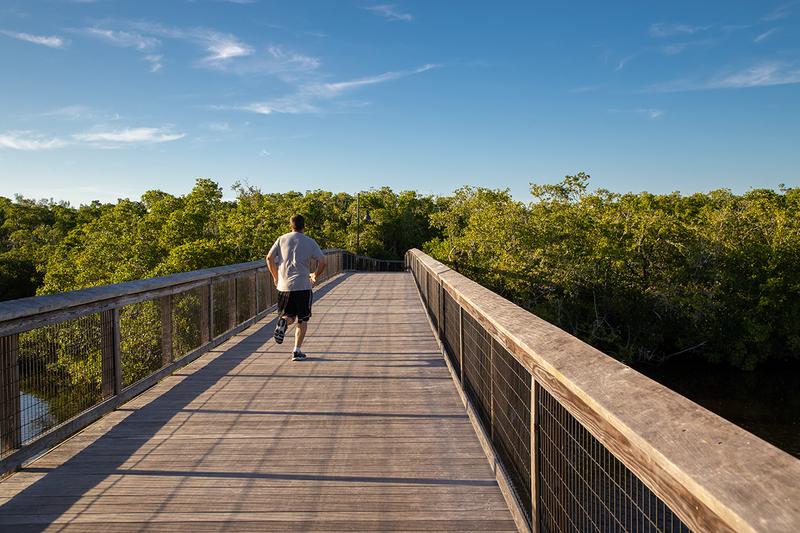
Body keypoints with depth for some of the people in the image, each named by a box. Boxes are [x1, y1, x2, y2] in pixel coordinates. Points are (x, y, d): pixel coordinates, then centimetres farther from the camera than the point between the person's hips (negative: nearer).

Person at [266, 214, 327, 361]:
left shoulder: (282, 239, 8)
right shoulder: (310, 242, 2)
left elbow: (269, 258, 1)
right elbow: (322, 261, -6)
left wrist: (275, 276, 13)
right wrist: (315, 275, 10)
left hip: (284, 286, 2)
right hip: (303, 285, -2)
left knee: (290, 316, 19)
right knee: (302, 320, 9)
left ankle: (283, 322, -15)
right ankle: (297, 350, 3)